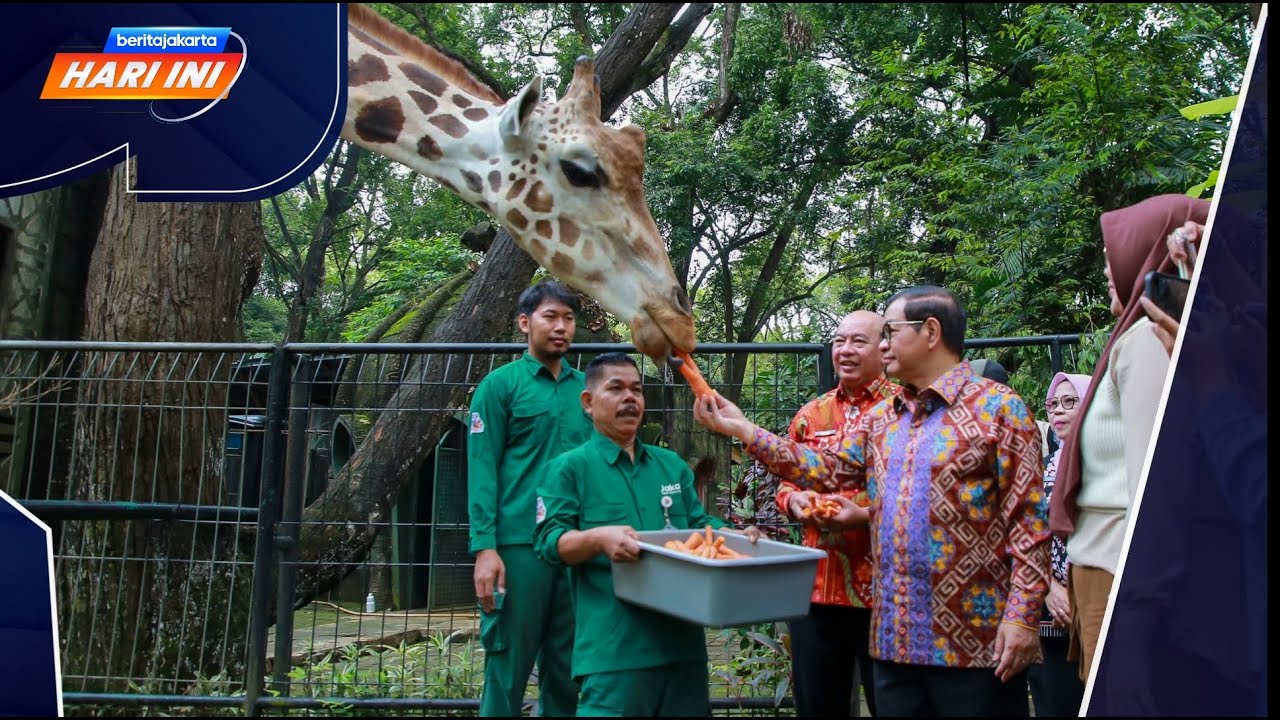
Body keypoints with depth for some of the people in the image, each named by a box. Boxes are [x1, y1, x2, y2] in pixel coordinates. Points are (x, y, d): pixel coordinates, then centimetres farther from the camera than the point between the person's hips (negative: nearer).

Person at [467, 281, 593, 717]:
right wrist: (485, 547, -14)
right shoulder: (500, 385, 0)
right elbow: (482, 469, -5)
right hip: (519, 543, -4)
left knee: (567, 667, 11)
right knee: (509, 666, 2)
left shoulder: (586, 388, 13)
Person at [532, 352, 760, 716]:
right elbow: (550, 542, -8)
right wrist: (598, 538, -27)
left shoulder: (672, 464, 19)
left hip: (683, 637, 6)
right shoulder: (570, 467, 1)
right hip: (614, 644, -6)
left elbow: (699, 523, 20)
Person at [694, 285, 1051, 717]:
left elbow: (1028, 520, -9)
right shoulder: (881, 420, 15)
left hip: (975, 640, -6)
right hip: (896, 637, 6)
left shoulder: (998, 407, -5)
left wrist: (1022, 616, -16)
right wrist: (743, 429, 5)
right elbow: (827, 471, 9)